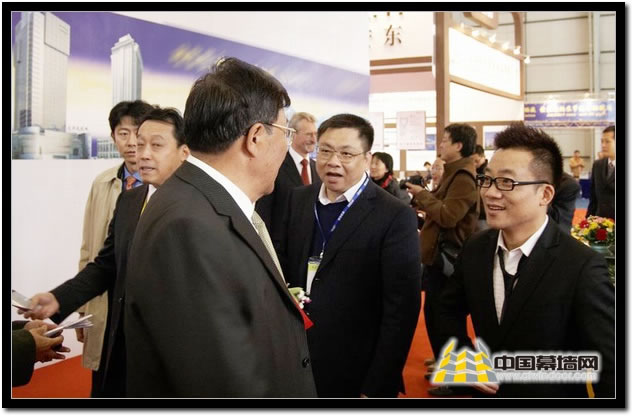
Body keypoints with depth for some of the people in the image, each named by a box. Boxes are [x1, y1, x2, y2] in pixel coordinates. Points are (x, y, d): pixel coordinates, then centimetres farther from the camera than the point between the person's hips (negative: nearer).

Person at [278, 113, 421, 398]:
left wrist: (376, 389, -14)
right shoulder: (297, 200, 3)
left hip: (355, 376, -5)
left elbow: (401, 309, -14)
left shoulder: (395, 216, -13)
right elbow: (285, 270, 10)